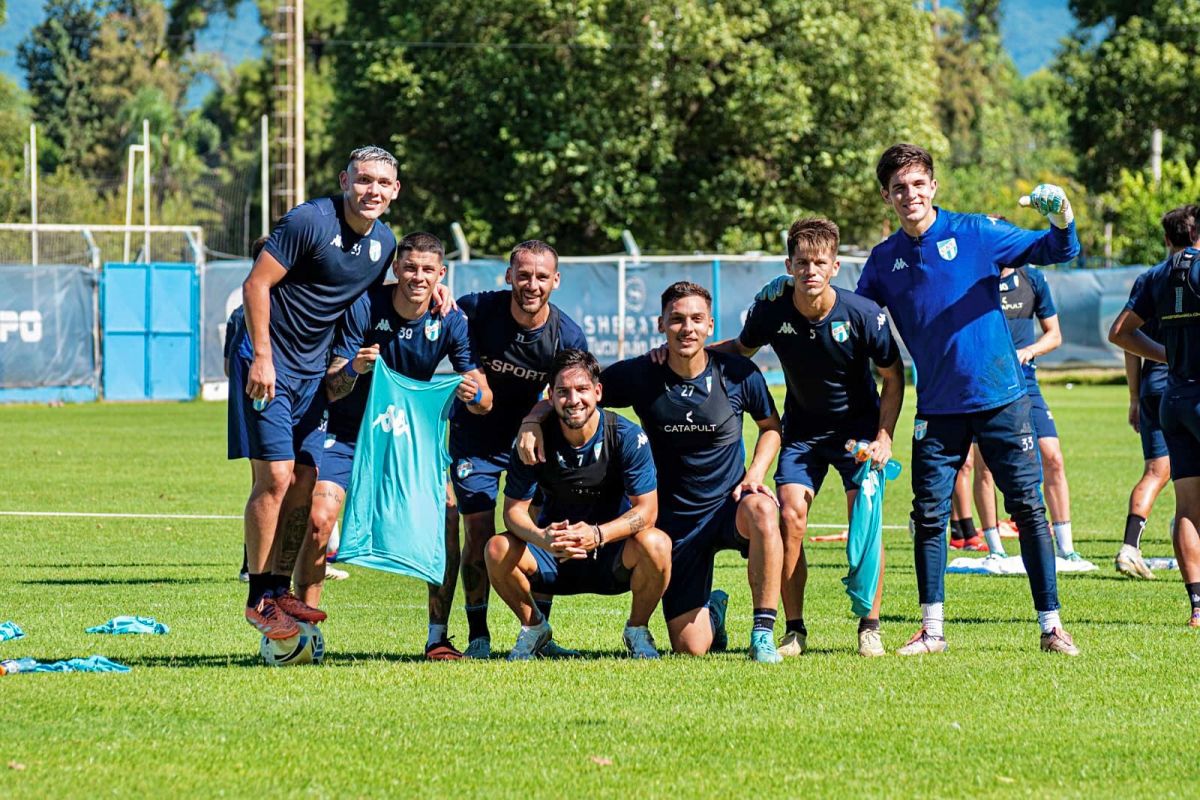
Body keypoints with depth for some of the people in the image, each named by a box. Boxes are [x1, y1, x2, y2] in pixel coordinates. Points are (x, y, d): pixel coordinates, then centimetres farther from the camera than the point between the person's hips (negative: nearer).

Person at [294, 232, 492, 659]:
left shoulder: (450, 321, -11)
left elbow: (485, 400, -14)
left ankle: (438, 637, -3)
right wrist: (352, 369, -42)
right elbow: (331, 390, -20)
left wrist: (474, 393, -38)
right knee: (319, 519, -21)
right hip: (350, 432, -2)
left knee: (445, 520, -14)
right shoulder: (363, 307, -19)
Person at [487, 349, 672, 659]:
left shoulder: (627, 436, -15)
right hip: (554, 558, 1)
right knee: (498, 550, -26)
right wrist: (541, 538, -36)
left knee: (655, 544, -33)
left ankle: (637, 630, -4)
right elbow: (514, 509, -11)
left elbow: (646, 509, -17)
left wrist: (598, 535, -36)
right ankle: (533, 627, 4)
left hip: (613, 558, -1)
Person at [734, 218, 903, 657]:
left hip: (859, 426, -2)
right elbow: (741, 349, 6)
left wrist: (884, 438, -14)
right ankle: (794, 630, -3)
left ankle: (870, 628, -2)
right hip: (802, 428, 2)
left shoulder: (863, 314, -22)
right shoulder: (771, 311, -16)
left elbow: (893, 376, -8)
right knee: (791, 517, -13)